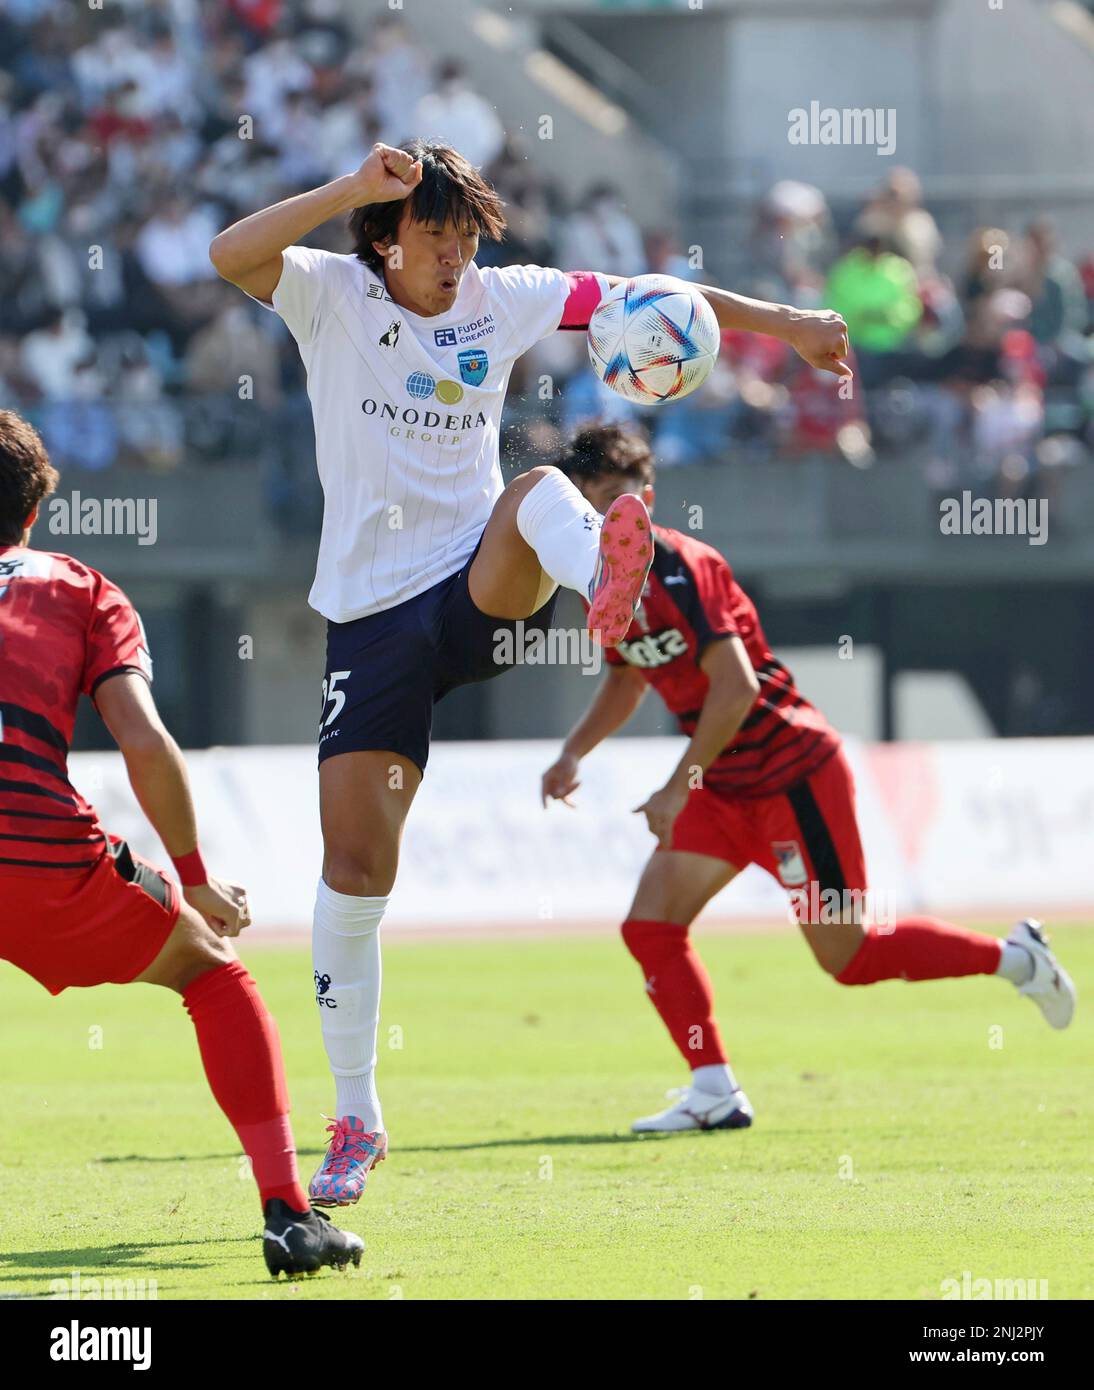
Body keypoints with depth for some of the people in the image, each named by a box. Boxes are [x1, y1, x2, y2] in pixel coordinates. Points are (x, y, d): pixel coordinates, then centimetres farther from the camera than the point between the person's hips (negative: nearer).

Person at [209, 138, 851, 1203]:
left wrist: (783, 322, 4)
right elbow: (233, 255, -20)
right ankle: (355, 1120, 7)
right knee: (354, 865, -6)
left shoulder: (502, 301, 6)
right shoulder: (333, 296, -2)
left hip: (479, 592, 1)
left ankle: (605, 585, -70)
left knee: (540, 492, -32)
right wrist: (353, 188, -31)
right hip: (371, 614, -1)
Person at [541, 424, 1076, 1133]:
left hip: (792, 770, -9)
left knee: (849, 955, -2)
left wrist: (679, 787, -25)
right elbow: (627, 679, 24)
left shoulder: (677, 568, -21)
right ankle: (716, 1093, 0)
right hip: (728, 784, 9)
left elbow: (735, 688, -27)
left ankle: (1013, 957, 16)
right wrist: (574, 753, 9)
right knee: (650, 927, -4)